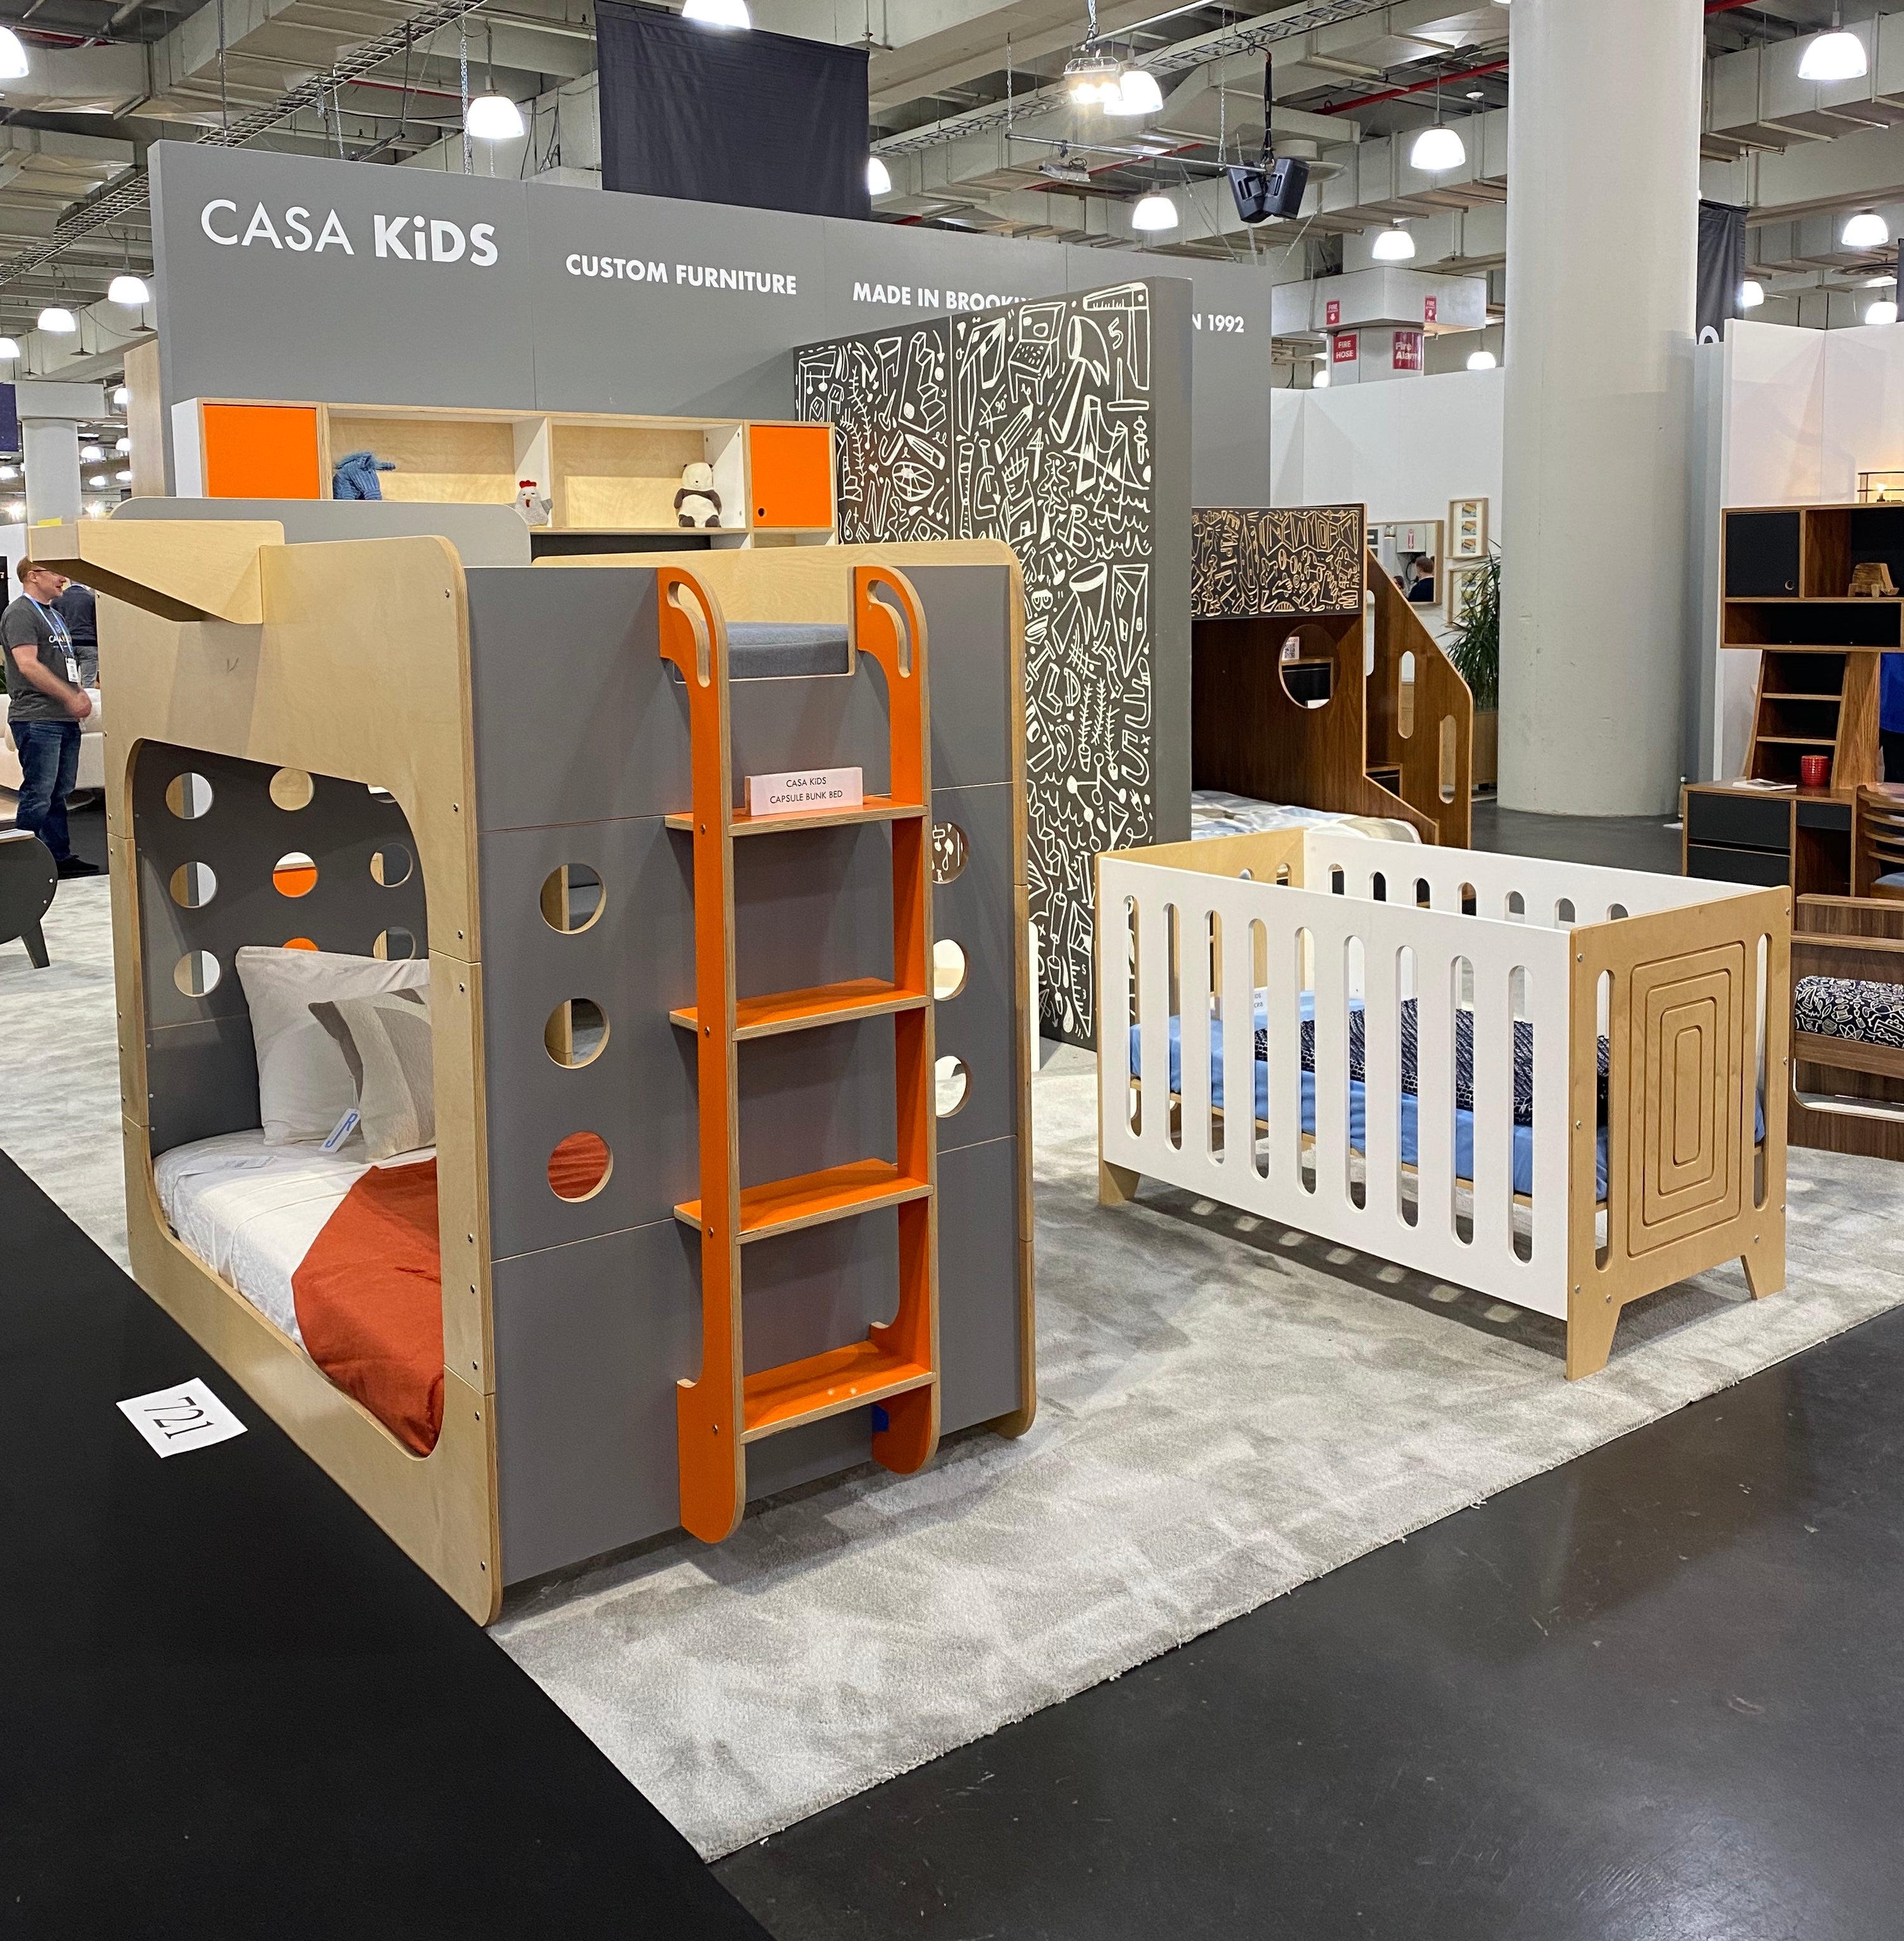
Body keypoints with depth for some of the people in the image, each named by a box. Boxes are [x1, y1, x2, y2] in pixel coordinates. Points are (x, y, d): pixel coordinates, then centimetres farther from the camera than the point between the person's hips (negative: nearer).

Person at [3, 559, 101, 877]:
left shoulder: (55, 614, 20)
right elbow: (28, 665, -18)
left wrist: (81, 693, 9)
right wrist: (70, 697, -17)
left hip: (66, 719, 9)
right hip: (37, 718, -9)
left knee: (60, 793, 12)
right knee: (38, 795, -8)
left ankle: (60, 857, 18)